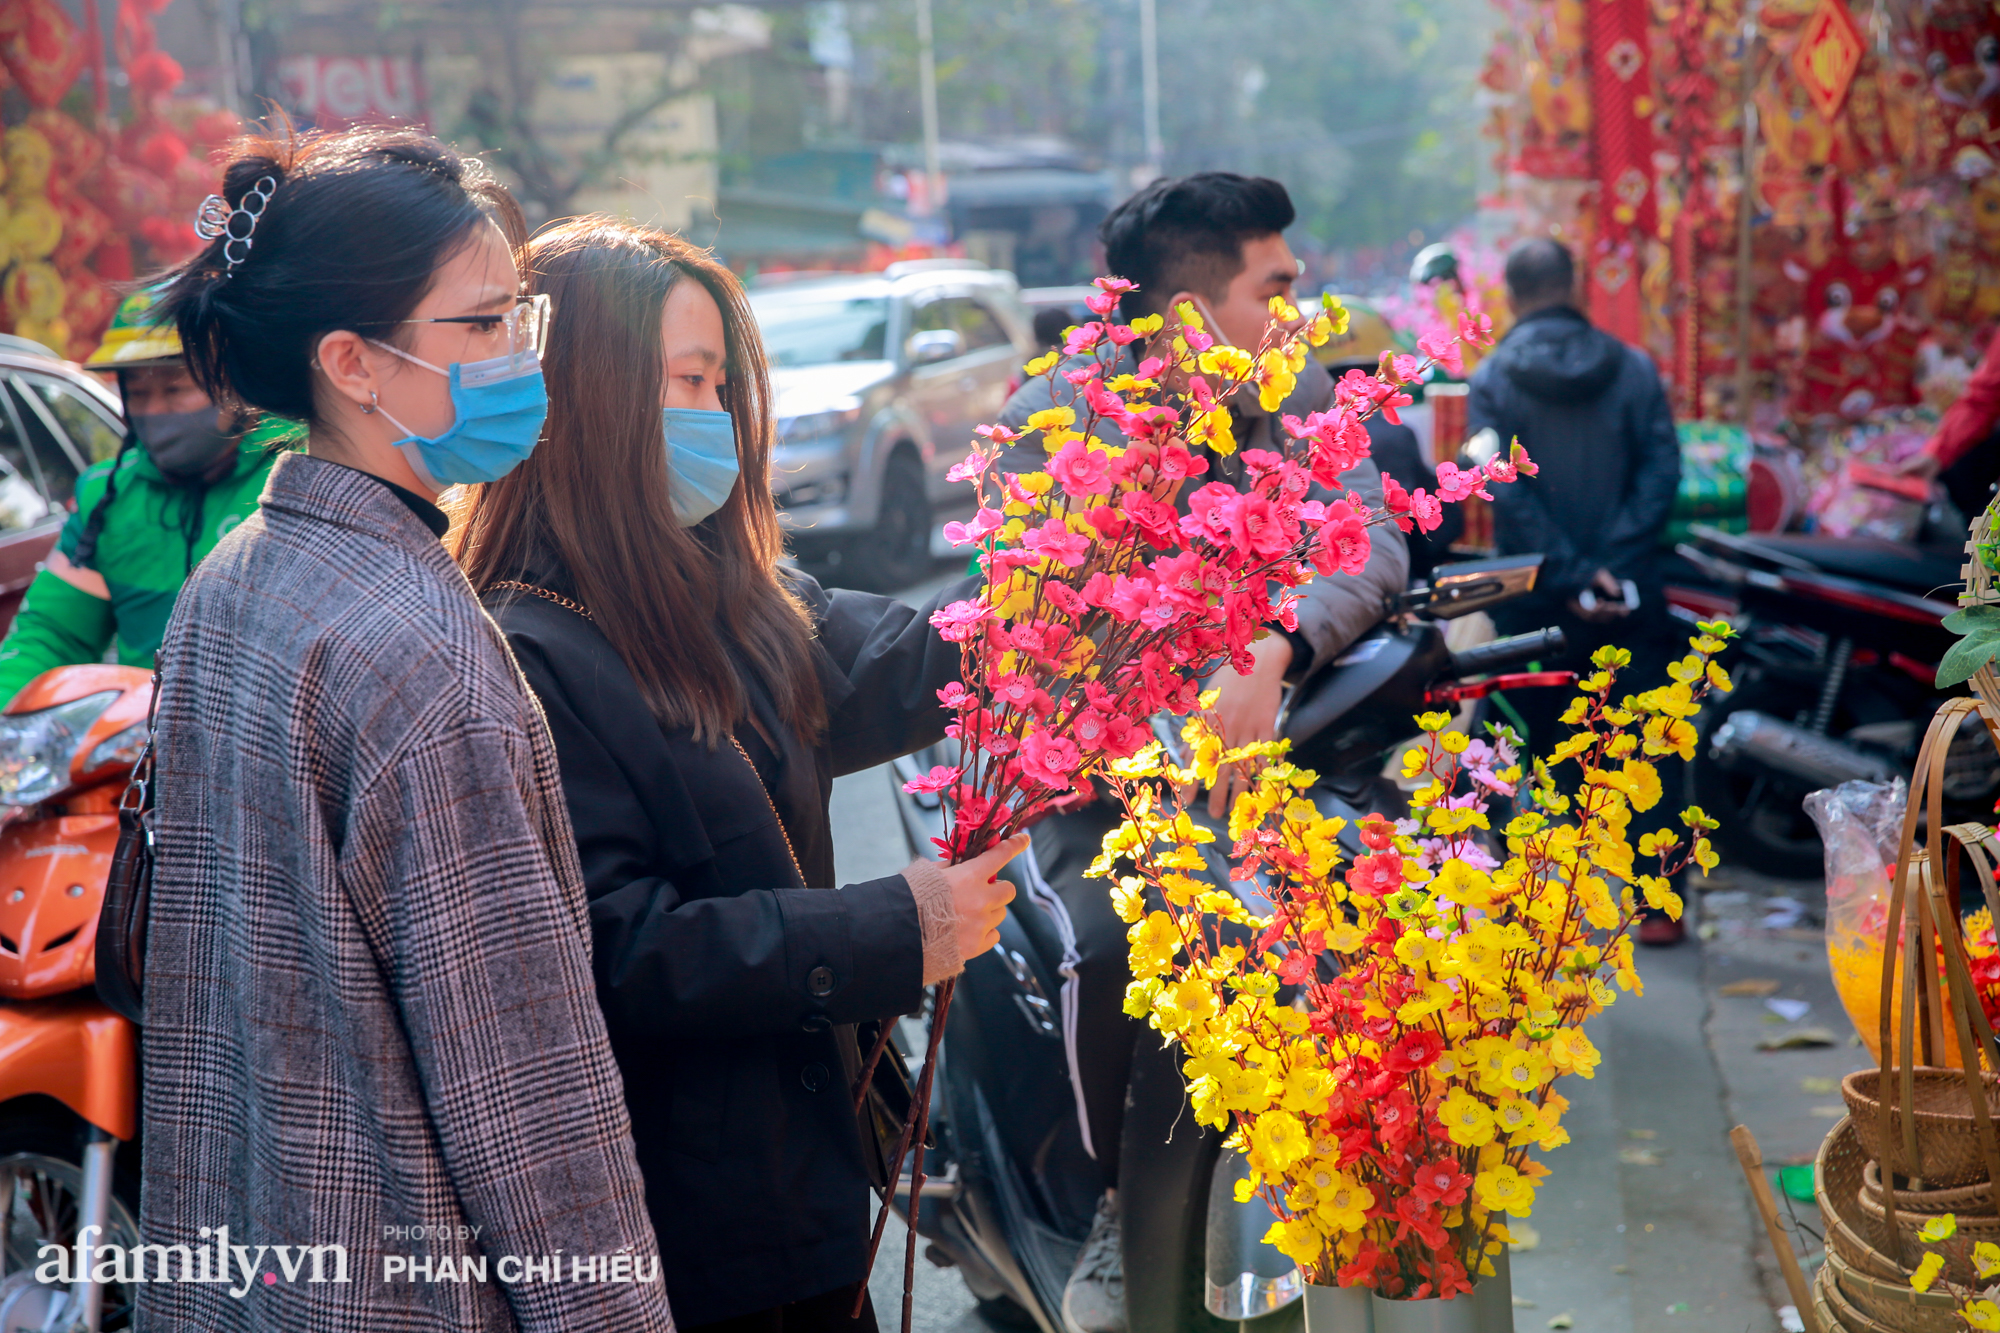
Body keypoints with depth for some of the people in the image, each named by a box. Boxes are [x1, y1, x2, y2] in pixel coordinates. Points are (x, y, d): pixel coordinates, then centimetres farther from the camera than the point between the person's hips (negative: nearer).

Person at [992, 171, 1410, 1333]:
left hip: (1264, 744, 4)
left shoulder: (1301, 399, 2)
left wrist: (1273, 656, -36)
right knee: (1122, 938, -30)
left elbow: (1369, 540, -16)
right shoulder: (1050, 425, -9)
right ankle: (1127, 1200, -2)